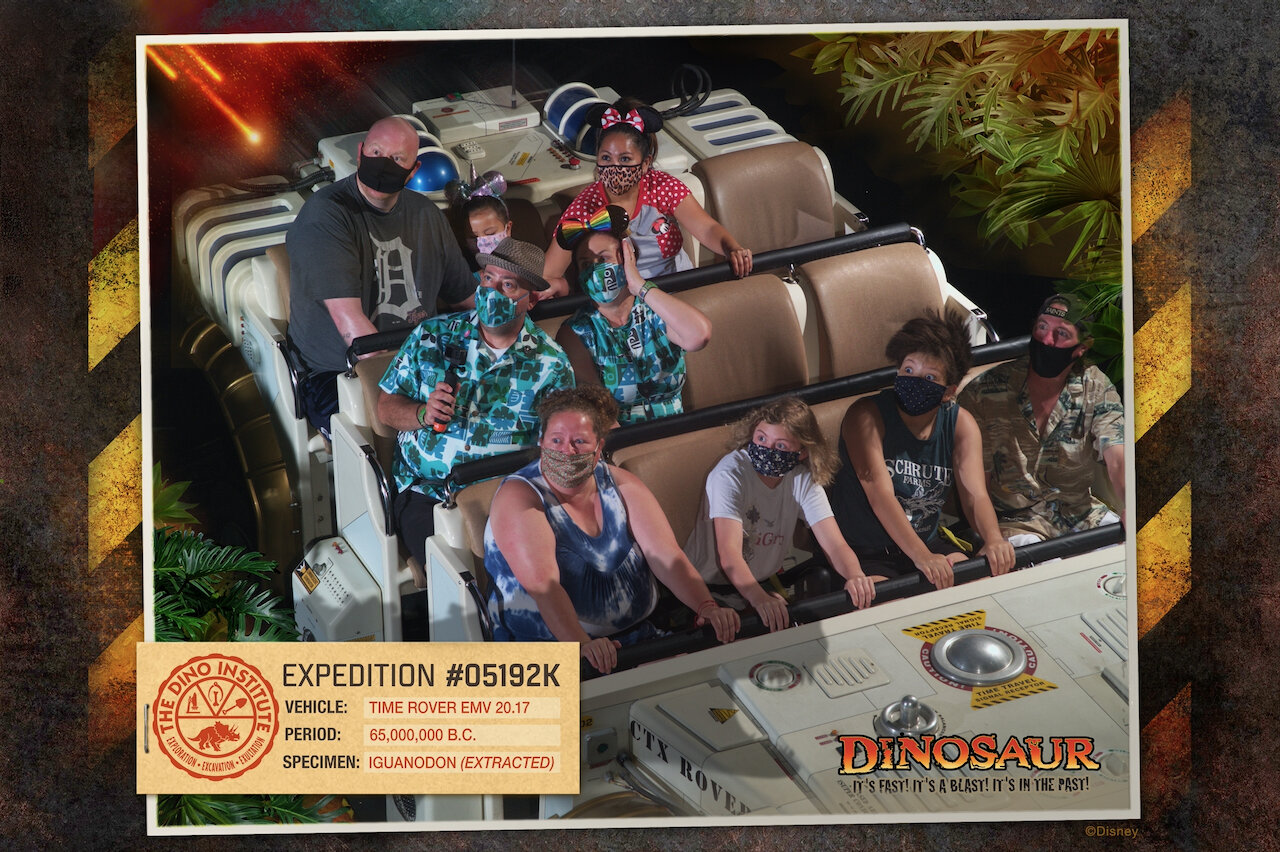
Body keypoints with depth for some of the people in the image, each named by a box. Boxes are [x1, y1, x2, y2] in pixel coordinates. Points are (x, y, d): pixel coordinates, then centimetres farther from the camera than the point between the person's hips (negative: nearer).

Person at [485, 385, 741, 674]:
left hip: (635, 636, 5)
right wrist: (582, 645, -40)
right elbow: (541, 582, -26)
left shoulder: (622, 485, 6)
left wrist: (706, 606, -22)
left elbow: (666, 555, -5)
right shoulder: (518, 497, -11)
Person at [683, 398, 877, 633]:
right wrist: (759, 598, -50)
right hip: (711, 587, -6)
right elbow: (729, 554, -32)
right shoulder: (730, 474, -21)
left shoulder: (803, 479, -6)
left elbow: (834, 543, -14)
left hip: (766, 582, 6)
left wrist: (856, 576, -37)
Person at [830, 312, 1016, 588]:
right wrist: (921, 557, -41)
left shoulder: (961, 424, 1)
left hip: (928, 543, 6)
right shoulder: (866, 416, -15)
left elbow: (974, 494, -11)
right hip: (864, 554, -6)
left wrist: (993, 540, -34)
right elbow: (879, 493, -27)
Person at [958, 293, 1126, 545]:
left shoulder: (1096, 389, -2)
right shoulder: (982, 393, -10)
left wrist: (1131, 509, -40)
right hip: (1015, 520, -4)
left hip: (1081, 511, 5)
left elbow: (1117, 458, -18)